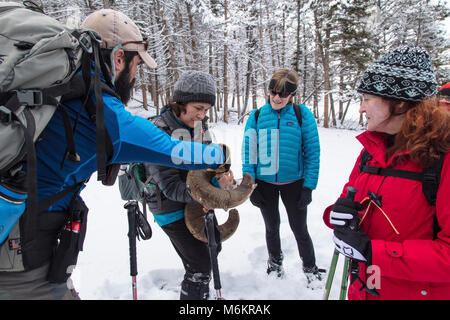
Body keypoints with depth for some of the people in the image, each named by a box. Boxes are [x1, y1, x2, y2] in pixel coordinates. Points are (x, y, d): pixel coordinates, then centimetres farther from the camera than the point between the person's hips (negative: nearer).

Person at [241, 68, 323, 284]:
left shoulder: (303, 115, -7)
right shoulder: (257, 116, -3)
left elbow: (312, 153, -4)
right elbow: (248, 153, 0)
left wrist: (309, 186, -8)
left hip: (293, 183, -1)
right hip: (264, 183, 2)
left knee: (299, 229, 10)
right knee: (272, 227, 18)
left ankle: (310, 268, 35)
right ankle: (275, 263, 43)